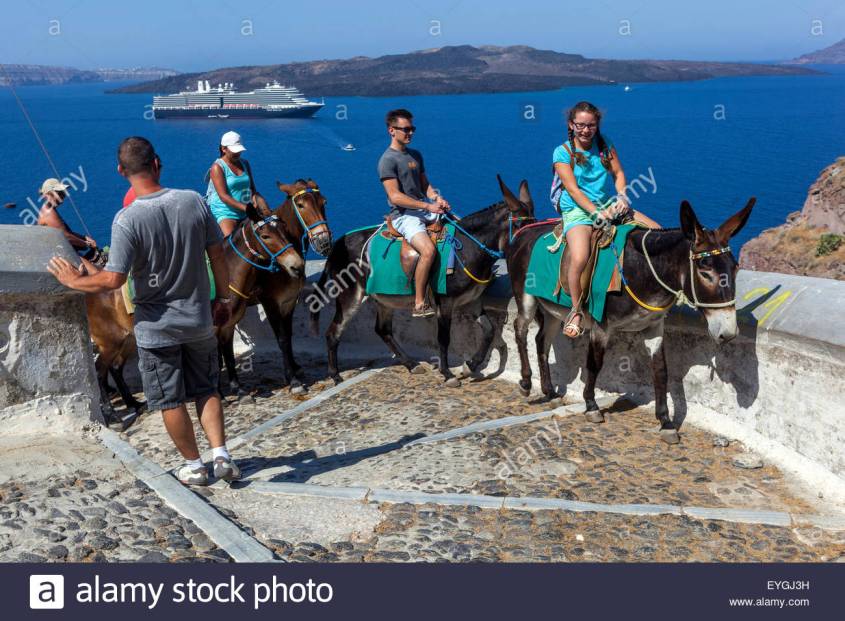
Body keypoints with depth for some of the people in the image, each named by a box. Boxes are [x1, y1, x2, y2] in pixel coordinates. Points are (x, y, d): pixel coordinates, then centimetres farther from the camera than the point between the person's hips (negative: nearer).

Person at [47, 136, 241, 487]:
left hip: (156, 327, -3)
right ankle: (222, 456, 12)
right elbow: (218, 254, -1)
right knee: (206, 390, 20)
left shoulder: (127, 219, -19)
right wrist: (222, 299, 12)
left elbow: (113, 279, -20)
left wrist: (75, 280, -2)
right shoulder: (194, 201, -8)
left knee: (170, 401, 13)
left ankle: (193, 466, 23)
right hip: (199, 321, 4)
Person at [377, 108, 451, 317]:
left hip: (424, 209, 8)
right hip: (403, 215, -8)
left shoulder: (415, 155, 17)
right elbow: (395, 196, -17)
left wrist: (437, 198, -5)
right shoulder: (388, 160, -9)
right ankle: (419, 304, -23)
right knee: (428, 250, -29)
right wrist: (428, 206, -20)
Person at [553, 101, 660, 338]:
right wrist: (596, 212, -22)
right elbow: (573, 189, -12)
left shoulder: (605, 144, 9)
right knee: (579, 259, -31)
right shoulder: (563, 152, -5)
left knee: (657, 233, -7)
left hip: (610, 205, 5)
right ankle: (576, 311, -9)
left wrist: (622, 197, -13)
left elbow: (618, 173, 8)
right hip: (578, 211, -5)